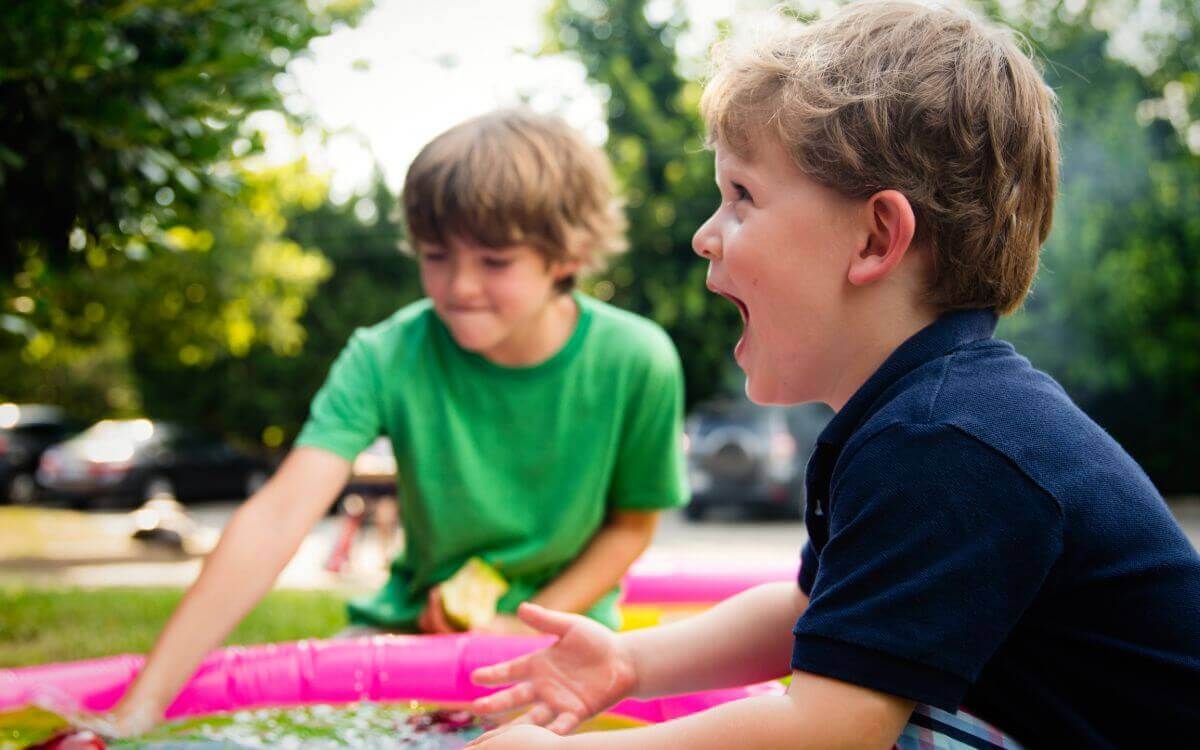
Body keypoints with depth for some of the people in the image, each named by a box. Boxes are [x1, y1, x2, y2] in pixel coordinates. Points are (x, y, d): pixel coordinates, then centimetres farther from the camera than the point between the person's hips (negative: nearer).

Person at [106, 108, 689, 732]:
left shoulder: (635, 363, -17)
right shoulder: (387, 358, -18)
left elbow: (632, 523, -1)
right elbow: (278, 518, -29)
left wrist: (526, 627, -15)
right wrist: (143, 704, -37)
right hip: (418, 619, 1)